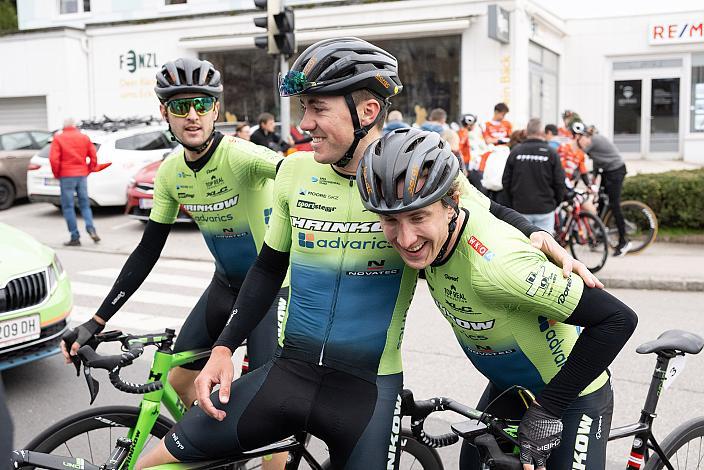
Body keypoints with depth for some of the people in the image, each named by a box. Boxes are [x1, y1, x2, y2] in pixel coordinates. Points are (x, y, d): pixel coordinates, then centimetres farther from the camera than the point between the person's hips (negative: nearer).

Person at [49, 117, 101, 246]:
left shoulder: (58, 138, -3)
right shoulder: (84, 137, 7)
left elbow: (54, 159, -12)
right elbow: (94, 157, 4)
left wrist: (56, 174, 1)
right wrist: (88, 170, 12)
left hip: (66, 176, -3)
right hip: (82, 175, 3)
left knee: (68, 206, 4)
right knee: (84, 204, 14)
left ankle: (75, 237, 1)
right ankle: (91, 229, -6)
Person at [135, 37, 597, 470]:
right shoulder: (295, 172, 0)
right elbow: (269, 268, 10)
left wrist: (538, 234, -12)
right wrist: (224, 348, 5)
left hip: (371, 389, -3)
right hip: (289, 372, 4)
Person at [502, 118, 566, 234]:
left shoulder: (515, 151, -1)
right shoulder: (550, 153, -6)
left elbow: (506, 181, 3)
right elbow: (559, 182, -4)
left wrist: (512, 203, 15)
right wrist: (556, 203, 13)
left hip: (521, 208, 2)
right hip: (545, 208, -2)